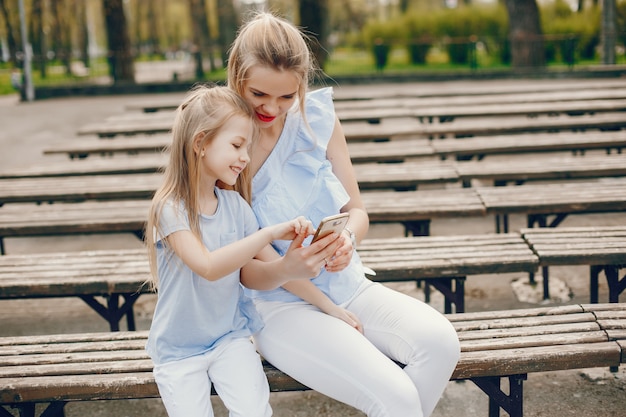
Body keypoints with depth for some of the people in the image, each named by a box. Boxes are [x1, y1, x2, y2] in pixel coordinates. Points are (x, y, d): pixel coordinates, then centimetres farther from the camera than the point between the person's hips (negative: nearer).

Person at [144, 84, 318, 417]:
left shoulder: (235, 205, -3)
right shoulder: (171, 208, -15)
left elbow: (255, 278, -1)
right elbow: (208, 267, -28)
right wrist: (270, 233, -32)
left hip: (230, 336, 3)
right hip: (179, 348, -2)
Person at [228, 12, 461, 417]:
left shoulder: (318, 118, 0)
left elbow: (357, 212, 4)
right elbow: (245, 268, -9)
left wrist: (347, 239, -18)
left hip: (349, 287, 5)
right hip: (282, 306, -4)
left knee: (440, 341, -24)